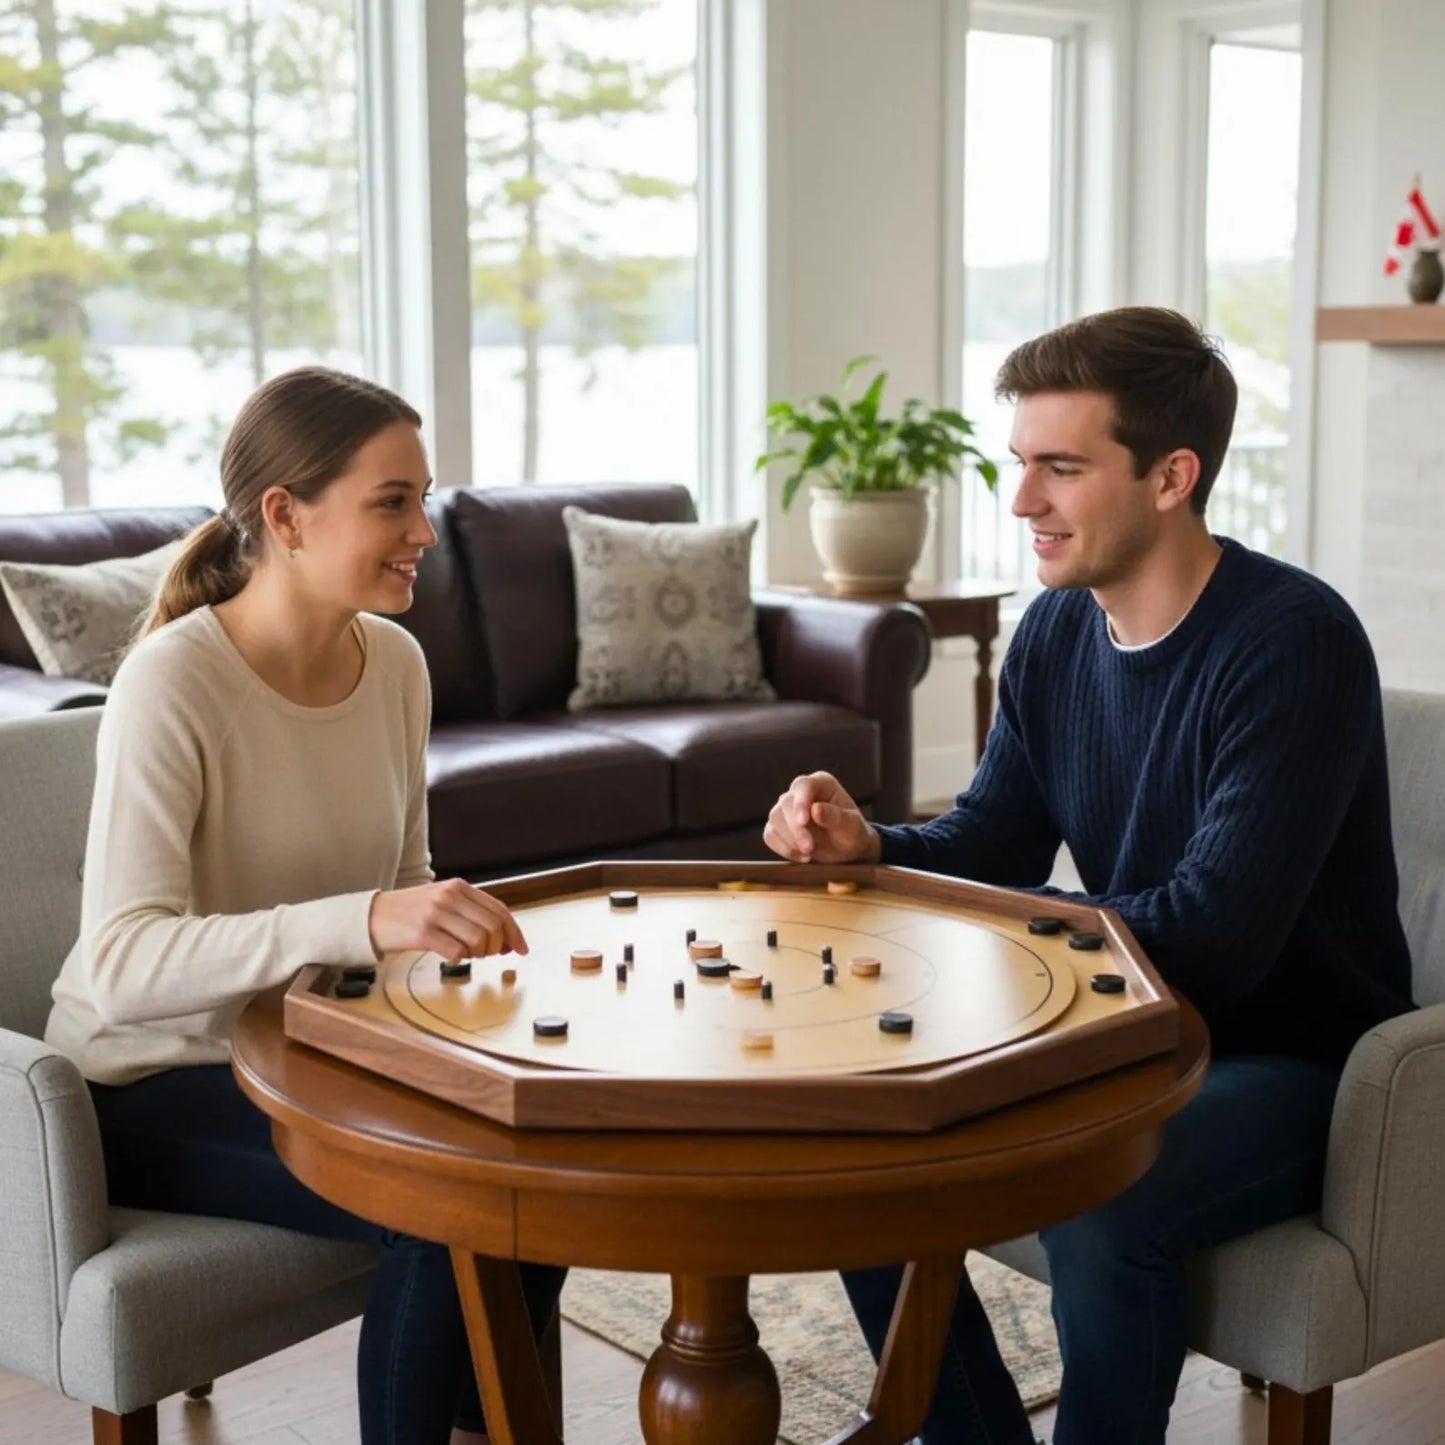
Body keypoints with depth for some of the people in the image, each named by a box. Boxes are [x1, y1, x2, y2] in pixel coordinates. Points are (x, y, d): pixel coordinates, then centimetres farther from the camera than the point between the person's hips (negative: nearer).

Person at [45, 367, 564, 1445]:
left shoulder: (395, 663, -2)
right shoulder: (175, 683, -23)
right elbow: (120, 967, -33)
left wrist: (455, 928, -12)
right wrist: (362, 920, -45)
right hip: (152, 1086, -6)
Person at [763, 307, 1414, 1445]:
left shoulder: (1293, 639, -22)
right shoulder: (1056, 631, 1)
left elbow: (1214, 937, -28)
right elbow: (992, 846, 7)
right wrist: (867, 847, -15)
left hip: (1293, 1063, -7)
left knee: (1098, 1211, -33)